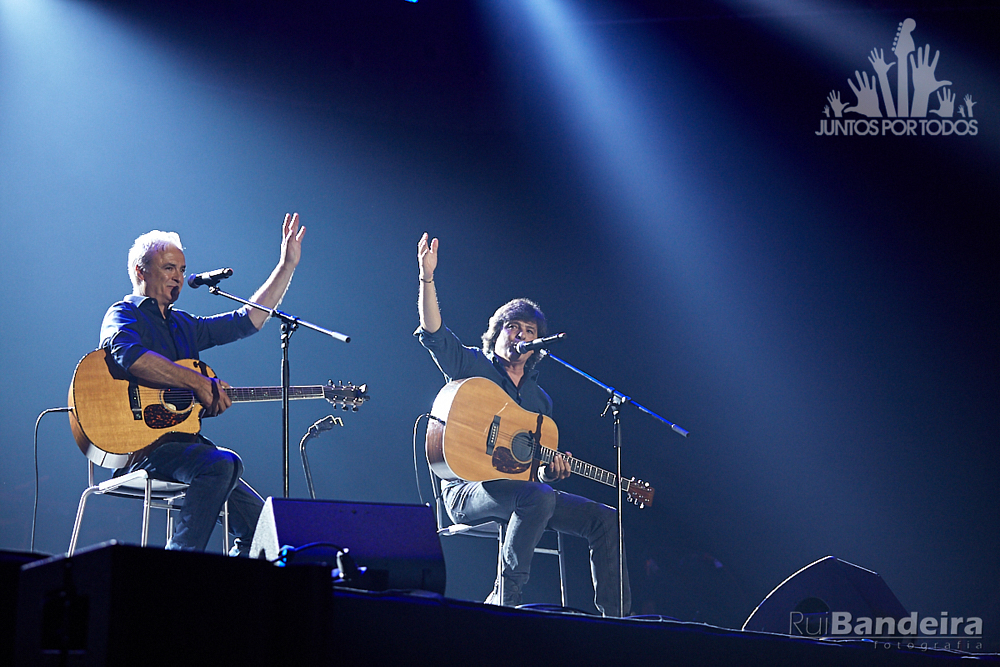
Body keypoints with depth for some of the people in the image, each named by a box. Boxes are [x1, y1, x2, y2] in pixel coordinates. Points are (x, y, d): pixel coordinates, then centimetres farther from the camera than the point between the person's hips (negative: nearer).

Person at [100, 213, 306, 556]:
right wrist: (199, 383, -25)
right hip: (140, 448, -8)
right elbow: (128, 354, -25)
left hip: (183, 443, 8)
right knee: (223, 463, -34)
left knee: (261, 527, -2)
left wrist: (287, 265, 22)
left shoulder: (183, 325, 24)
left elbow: (249, 319, 27)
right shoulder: (124, 315, 0)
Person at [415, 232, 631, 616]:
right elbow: (433, 331, -10)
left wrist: (551, 470, -2)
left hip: (522, 491, 6)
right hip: (469, 490, -6)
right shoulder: (471, 366, 8)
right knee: (538, 497, -37)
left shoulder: (540, 399, 22)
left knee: (604, 519, -6)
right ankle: (506, 597, -31)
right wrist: (427, 277, -21)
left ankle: (615, 620, -7)